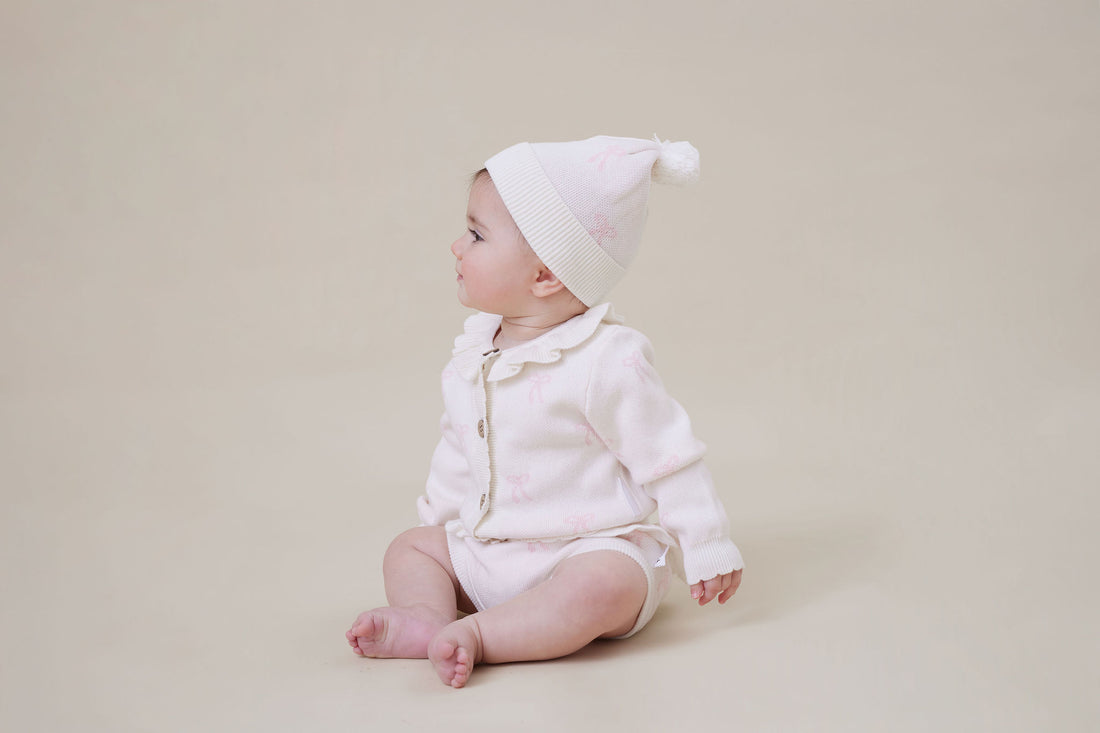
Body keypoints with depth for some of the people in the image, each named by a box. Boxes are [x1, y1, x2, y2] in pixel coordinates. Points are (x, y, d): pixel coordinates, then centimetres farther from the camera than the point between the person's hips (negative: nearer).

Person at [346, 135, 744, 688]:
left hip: (595, 547, -8)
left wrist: (706, 552, -10)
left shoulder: (608, 361, -17)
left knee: (605, 586, -36)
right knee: (410, 546, 6)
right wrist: (438, 519, 24)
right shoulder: (471, 356, 6)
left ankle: (473, 634, -33)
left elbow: (668, 461, -13)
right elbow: (458, 453, 21)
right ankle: (427, 616, -21)